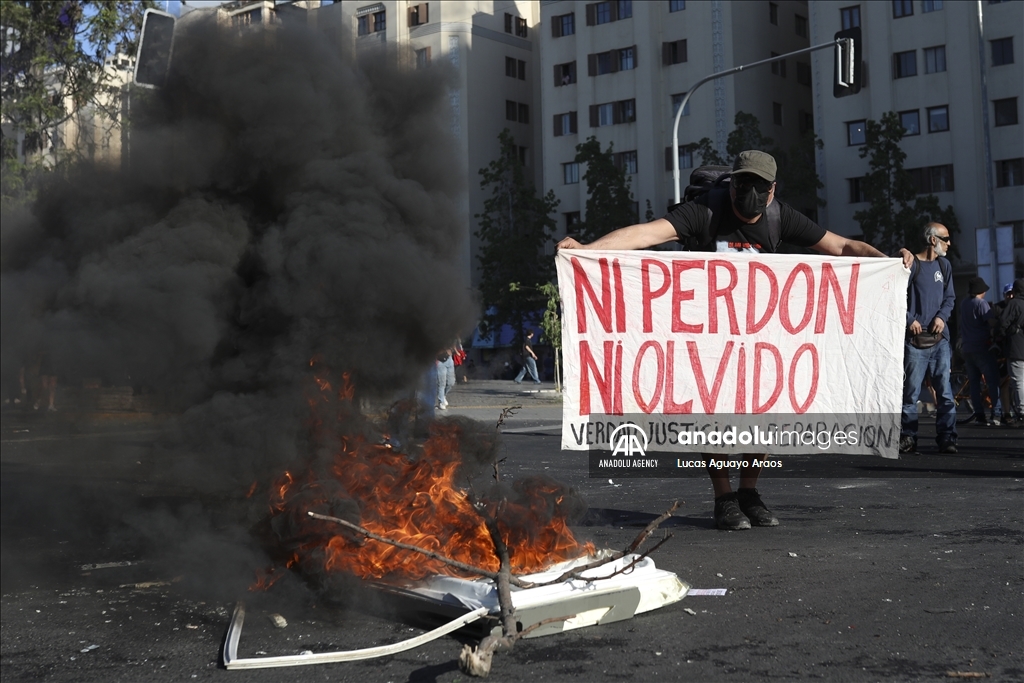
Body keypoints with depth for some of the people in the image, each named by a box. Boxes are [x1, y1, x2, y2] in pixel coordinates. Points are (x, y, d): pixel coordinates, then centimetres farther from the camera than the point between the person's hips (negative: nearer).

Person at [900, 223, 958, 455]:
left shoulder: (944, 266, 14)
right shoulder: (911, 264, -2)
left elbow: (950, 297, 18)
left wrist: (942, 316, 0)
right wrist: (909, 319, -12)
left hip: (939, 338, 4)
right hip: (915, 339, -4)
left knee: (945, 391, -1)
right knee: (911, 391, -1)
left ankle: (947, 439, 1)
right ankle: (908, 438, 5)